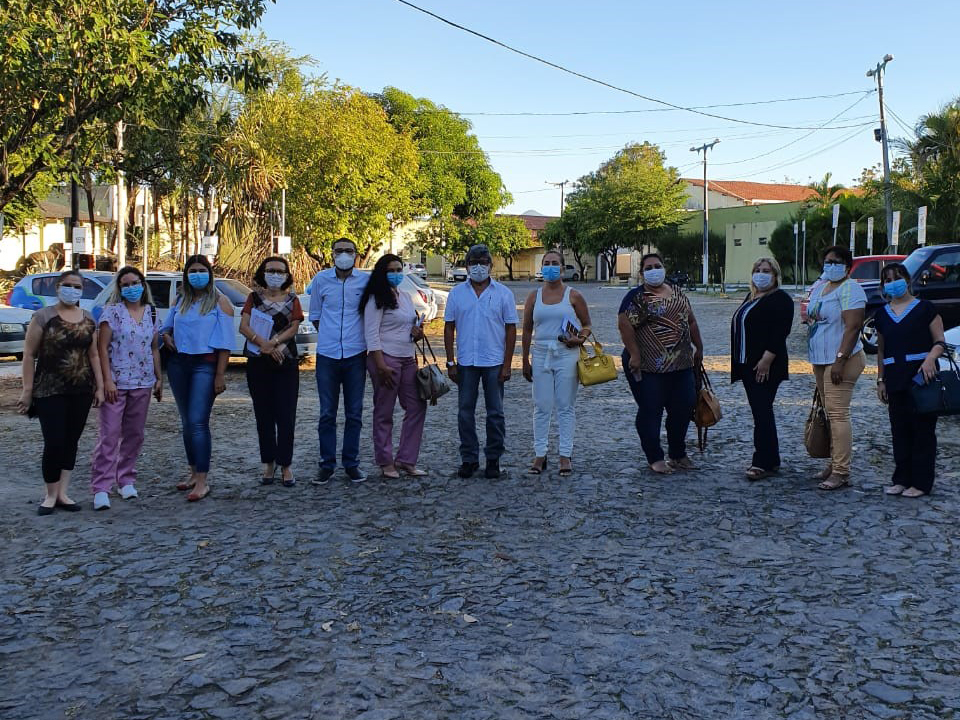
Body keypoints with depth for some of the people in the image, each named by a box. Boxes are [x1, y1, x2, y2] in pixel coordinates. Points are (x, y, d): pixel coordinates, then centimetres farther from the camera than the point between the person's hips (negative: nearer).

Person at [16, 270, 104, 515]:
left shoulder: (88, 319, 9)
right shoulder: (43, 316, -5)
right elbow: (29, 355, -5)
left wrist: (99, 386, 7)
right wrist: (27, 390, -10)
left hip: (81, 391, 4)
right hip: (50, 392, -4)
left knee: (71, 442, 8)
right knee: (54, 443, -7)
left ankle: (62, 493, 17)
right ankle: (50, 495, 9)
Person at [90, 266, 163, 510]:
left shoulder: (151, 312, 9)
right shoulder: (112, 311, -4)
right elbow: (102, 348, -7)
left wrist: (159, 378, 11)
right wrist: (107, 380, -13)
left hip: (143, 383, 4)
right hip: (116, 382, -4)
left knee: (134, 434, 10)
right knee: (109, 434, -7)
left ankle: (126, 480, 23)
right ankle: (101, 488, -4)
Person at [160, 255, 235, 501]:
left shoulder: (220, 302, -4)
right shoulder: (180, 301, 13)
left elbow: (225, 342, -8)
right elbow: (165, 327, 26)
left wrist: (220, 375, -14)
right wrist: (166, 337, 2)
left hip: (205, 364, -6)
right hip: (178, 364, 6)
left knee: (198, 422, -13)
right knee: (187, 422, 11)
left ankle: (202, 481, -12)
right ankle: (194, 474, 21)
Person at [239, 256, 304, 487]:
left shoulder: (292, 300, 9)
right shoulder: (254, 298, 9)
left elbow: (293, 328, -5)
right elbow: (244, 326, -3)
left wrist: (273, 342, -21)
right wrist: (264, 344, -19)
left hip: (286, 364, -1)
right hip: (258, 364, 1)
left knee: (286, 415, -3)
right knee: (264, 415, 6)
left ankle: (285, 465, 3)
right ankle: (268, 463, 14)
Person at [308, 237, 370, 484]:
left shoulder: (366, 280, 0)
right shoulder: (321, 279, 3)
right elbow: (315, 315, 13)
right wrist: (329, 335, 8)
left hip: (356, 355, 0)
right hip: (327, 355, 0)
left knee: (354, 413, 6)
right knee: (327, 413, 3)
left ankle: (351, 463, 16)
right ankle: (327, 464, 12)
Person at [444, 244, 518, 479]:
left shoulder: (503, 293, 1)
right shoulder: (457, 293, 6)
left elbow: (511, 330, 1)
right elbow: (449, 328, 7)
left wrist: (507, 365, -5)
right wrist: (450, 362, 1)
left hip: (494, 362, -1)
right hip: (466, 362, 2)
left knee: (495, 413, 5)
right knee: (465, 413, 6)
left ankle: (493, 459, 16)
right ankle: (469, 459, 16)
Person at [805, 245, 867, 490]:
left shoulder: (849, 289, -12)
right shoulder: (819, 286, 16)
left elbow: (853, 327, -20)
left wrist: (840, 360, -25)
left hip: (840, 361, -9)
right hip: (820, 360, 9)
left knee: (838, 413, -12)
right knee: (830, 413, 13)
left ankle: (841, 472, -10)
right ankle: (834, 463, 20)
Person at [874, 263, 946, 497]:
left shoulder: (924, 308, -1)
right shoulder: (882, 315, 14)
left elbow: (940, 342, -3)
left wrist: (930, 358, -23)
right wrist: (880, 380, 14)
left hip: (921, 376, -5)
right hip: (895, 379, 5)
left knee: (923, 429, -1)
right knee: (899, 430, 8)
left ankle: (921, 482, 4)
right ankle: (902, 479, 16)